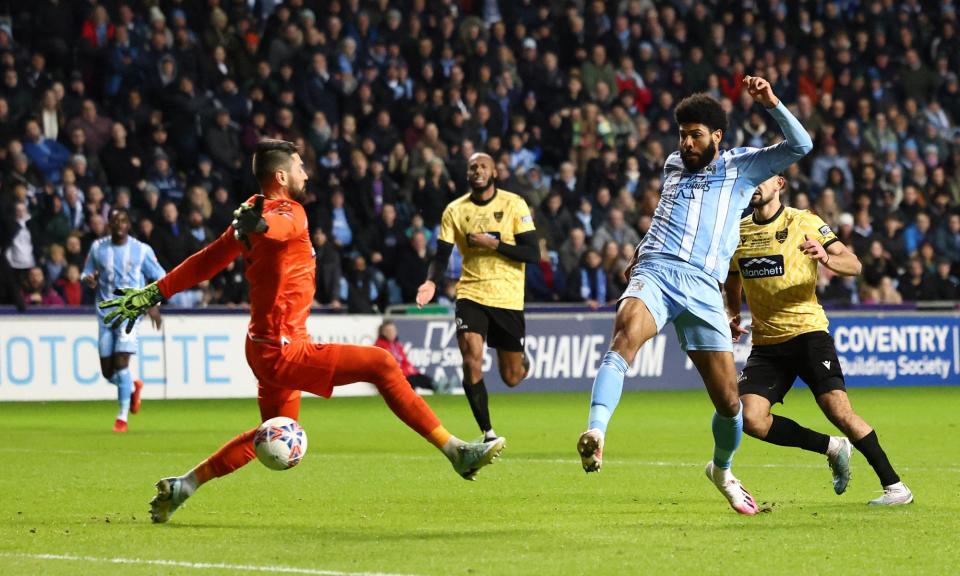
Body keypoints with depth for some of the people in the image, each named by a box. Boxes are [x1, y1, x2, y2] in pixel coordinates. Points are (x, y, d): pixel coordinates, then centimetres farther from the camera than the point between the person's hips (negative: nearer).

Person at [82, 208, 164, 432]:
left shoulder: (142, 250, 1)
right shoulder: (98, 248, 7)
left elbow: (159, 276, 8)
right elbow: (86, 273, 15)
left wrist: (154, 304, -6)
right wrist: (88, 279, -10)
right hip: (105, 313, 3)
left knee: (121, 361, -17)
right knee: (107, 370, 3)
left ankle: (122, 417, -10)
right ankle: (133, 387, 36)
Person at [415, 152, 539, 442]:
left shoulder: (513, 204, -4)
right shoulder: (455, 210, 2)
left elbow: (533, 254, -9)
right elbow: (441, 256, 2)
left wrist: (494, 244, -20)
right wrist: (432, 282, -19)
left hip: (508, 297, -1)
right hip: (471, 294, 1)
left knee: (511, 377, 6)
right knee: (472, 362, -20)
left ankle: (522, 360, 45)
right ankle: (488, 433, -7)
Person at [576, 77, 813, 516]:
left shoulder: (742, 166, 13)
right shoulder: (673, 165, 24)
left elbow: (800, 146, 1)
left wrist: (771, 104, -10)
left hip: (703, 290, -1)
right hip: (654, 275, 1)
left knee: (729, 401, 1)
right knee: (624, 339, -35)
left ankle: (721, 470, 32)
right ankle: (595, 435, -53)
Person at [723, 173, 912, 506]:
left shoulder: (804, 223, -3)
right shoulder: (738, 232, 10)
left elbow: (854, 266, -9)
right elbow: (732, 282, 28)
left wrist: (826, 258, -30)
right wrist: (733, 314, 9)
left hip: (807, 331, -4)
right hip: (766, 342, 4)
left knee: (837, 408, -20)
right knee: (750, 419, -15)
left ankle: (894, 485, -8)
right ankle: (832, 448, 6)